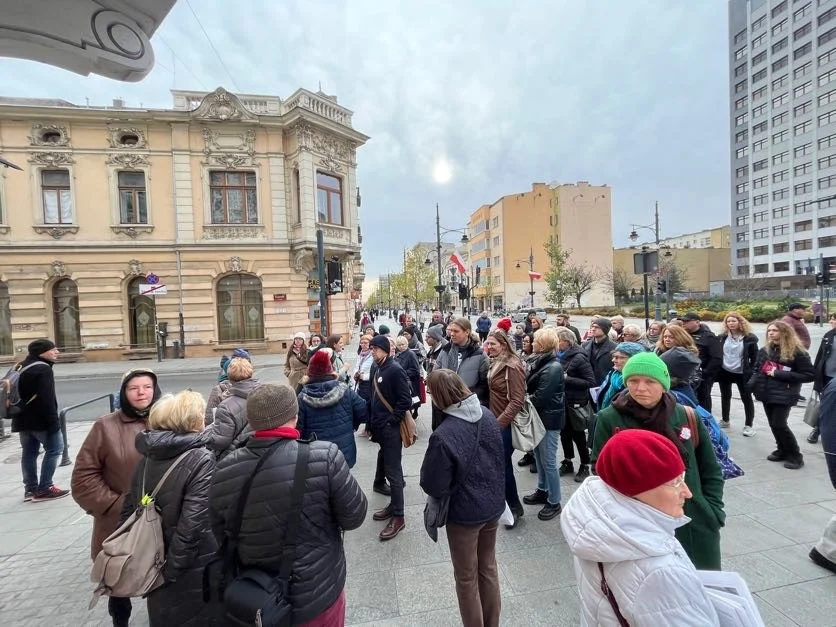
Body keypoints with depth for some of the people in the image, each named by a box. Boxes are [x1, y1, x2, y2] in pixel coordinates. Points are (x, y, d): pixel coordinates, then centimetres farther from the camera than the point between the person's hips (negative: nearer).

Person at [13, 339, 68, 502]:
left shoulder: (20, 368, 14)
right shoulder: (43, 369, -18)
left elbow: (17, 394, 21)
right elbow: (47, 399, -23)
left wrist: (15, 413, 28)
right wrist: (53, 422, -21)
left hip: (23, 419, 10)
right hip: (40, 419, -10)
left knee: (29, 452, 15)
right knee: (54, 450, -1)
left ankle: (30, 488, 21)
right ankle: (44, 489, 1)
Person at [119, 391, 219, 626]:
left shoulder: (148, 456, 0)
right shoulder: (201, 460, -22)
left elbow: (129, 510, 6)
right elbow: (192, 523, -26)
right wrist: (170, 571, -12)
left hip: (155, 565, 7)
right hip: (193, 573, -7)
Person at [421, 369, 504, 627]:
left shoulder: (443, 435, -33)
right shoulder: (488, 415, -12)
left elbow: (433, 486, -22)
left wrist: (428, 473, -2)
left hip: (465, 513, -6)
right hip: (493, 505, 6)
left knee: (467, 577, 20)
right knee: (488, 567, 28)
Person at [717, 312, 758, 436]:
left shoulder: (749, 338, -8)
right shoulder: (722, 337, 0)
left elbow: (754, 357, -5)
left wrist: (751, 372, -8)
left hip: (742, 373, -3)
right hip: (724, 372, 3)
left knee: (746, 398, 5)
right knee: (725, 396, 14)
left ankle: (749, 425, 16)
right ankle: (725, 421, 28)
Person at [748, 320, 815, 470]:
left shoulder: (796, 352, -9)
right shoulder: (764, 350, 7)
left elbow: (810, 375, -11)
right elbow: (757, 369, 17)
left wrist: (780, 374, -18)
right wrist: (752, 384, 2)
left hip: (783, 395, -5)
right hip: (767, 393, 5)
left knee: (779, 424, -7)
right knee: (773, 424, 11)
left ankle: (795, 455, 11)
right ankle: (782, 450, 28)